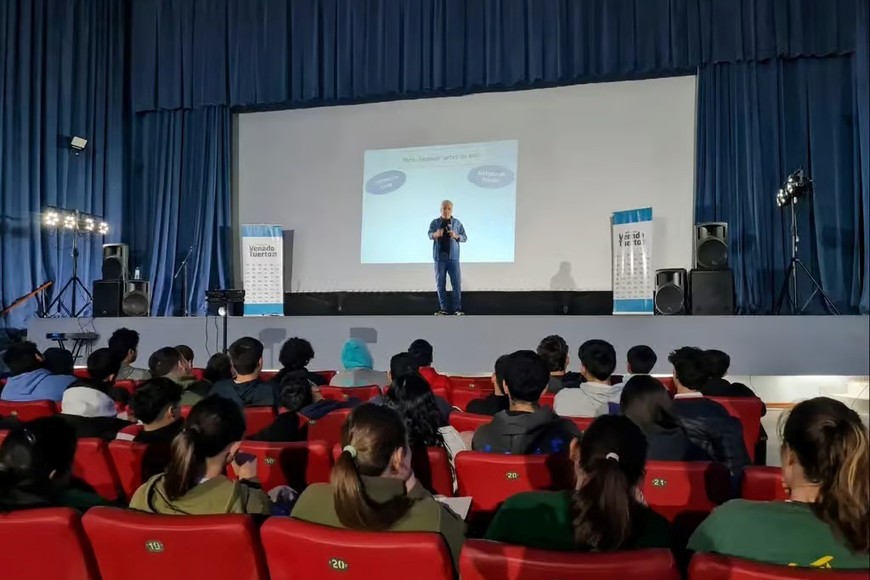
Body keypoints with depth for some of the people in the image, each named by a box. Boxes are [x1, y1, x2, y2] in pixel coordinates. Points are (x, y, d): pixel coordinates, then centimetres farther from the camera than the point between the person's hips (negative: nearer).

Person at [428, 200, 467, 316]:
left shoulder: (457, 223, 6)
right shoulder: (435, 222, 4)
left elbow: (465, 237, 4)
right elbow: (430, 234, -13)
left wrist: (456, 236, -18)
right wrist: (436, 234, -36)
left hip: (453, 257, 0)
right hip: (439, 257, 0)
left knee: (457, 284, -2)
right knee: (440, 284, 4)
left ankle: (457, 309, 4)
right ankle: (443, 309, 12)